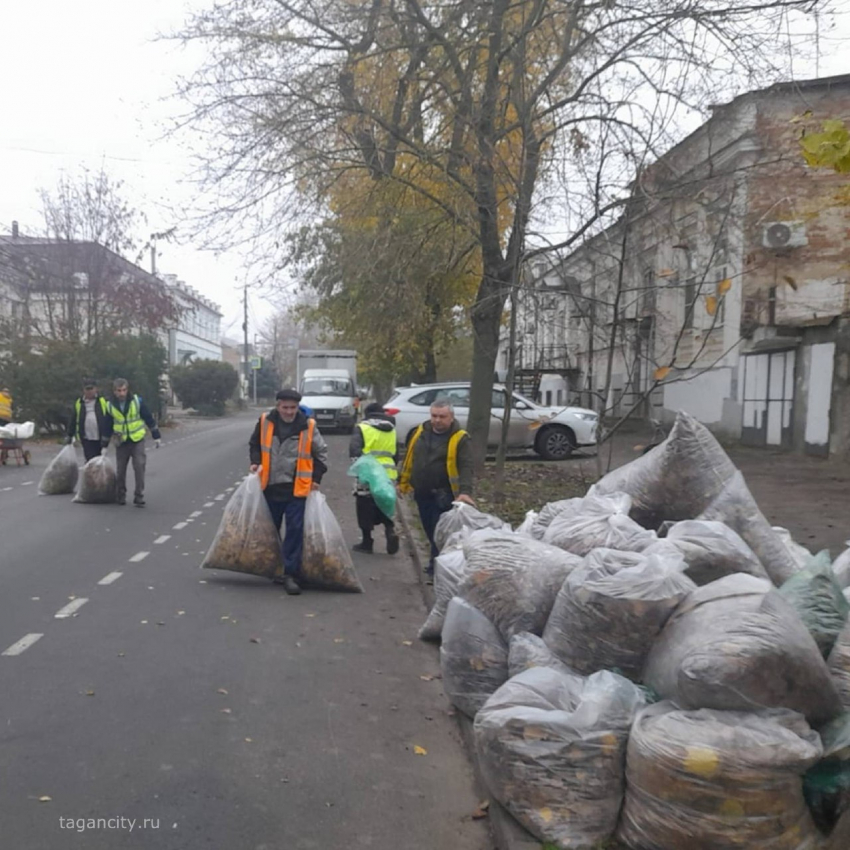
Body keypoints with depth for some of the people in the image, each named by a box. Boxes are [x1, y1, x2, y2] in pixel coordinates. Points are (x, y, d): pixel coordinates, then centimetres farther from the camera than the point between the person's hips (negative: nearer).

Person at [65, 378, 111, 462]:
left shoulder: (103, 401, 0)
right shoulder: (78, 403, 6)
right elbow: (72, 420, 12)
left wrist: (106, 435, -11)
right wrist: (69, 435, 13)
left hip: (100, 439, 0)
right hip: (86, 439, 0)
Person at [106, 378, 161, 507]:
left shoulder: (137, 401, -6)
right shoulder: (110, 406, -1)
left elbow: (149, 419, 1)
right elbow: (107, 427, 8)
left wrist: (156, 436, 1)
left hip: (137, 440, -2)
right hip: (121, 443, 2)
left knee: (139, 467, -10)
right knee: (120, 471, 6)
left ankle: (139, 497, -5)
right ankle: (121, 496, 23)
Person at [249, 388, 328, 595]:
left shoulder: (308, 426, -7)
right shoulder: (265, 422, -3)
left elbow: (321, 452, 5)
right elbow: (254, 444, 14)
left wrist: (316, 477, 1)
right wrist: (256, 462, -3)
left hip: (296, 489, -2)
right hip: (270, 487, 3)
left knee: (295, 531, -7)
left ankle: (290, 574, -2)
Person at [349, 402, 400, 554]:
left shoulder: (362, 428, 0)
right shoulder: (392, 430, 16)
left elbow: (354, 449, -16)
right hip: (388, 475, 5)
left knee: (365, 510, 7)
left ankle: (367, 542, 13)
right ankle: (390, 531, -3)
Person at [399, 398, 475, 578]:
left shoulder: (459, 438, -11)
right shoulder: (421, 431, 5)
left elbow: (466, 467, -19)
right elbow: (409, 458, 15)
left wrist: (465, 491, -32)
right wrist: (403, 482, 15)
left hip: (443, 495, -6)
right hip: (422, 493, 6)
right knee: (430, 531, 16)